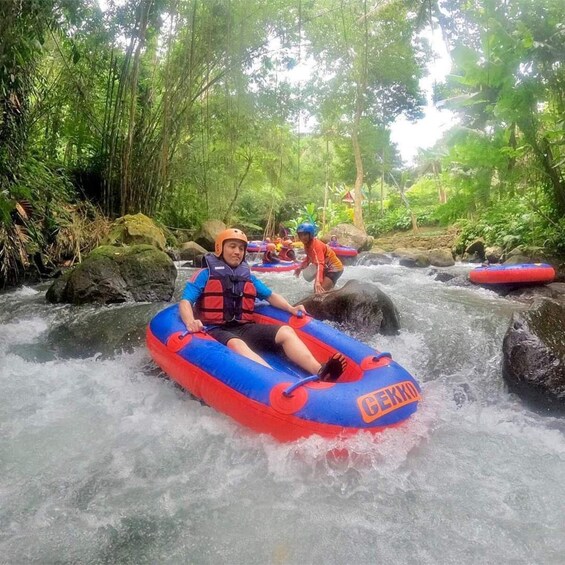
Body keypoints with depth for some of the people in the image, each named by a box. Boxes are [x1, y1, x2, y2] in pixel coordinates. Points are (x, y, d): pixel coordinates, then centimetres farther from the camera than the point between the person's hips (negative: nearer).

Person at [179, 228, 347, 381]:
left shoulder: (248, 277, 21)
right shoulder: (206, 274, 5)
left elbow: (270, 295, 25)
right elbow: (185, 302, -4)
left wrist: (290, 308, 5)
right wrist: (190, 322, -27)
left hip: (245, 328, 5)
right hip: (217, 330, -5)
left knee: (286, 332, -18)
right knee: (236, 345, -39)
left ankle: (319, 372, -42)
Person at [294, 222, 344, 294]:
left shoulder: (316, 245, -27)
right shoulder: (307, 244, 0)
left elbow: (319, 264, -39)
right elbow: (309, 258, 19)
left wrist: (318, 281, -51)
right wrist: (300, 267, 7)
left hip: (334, 269, -10)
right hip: (327, 268, 10)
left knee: (321, 292, -21)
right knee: (316, 290, 19)